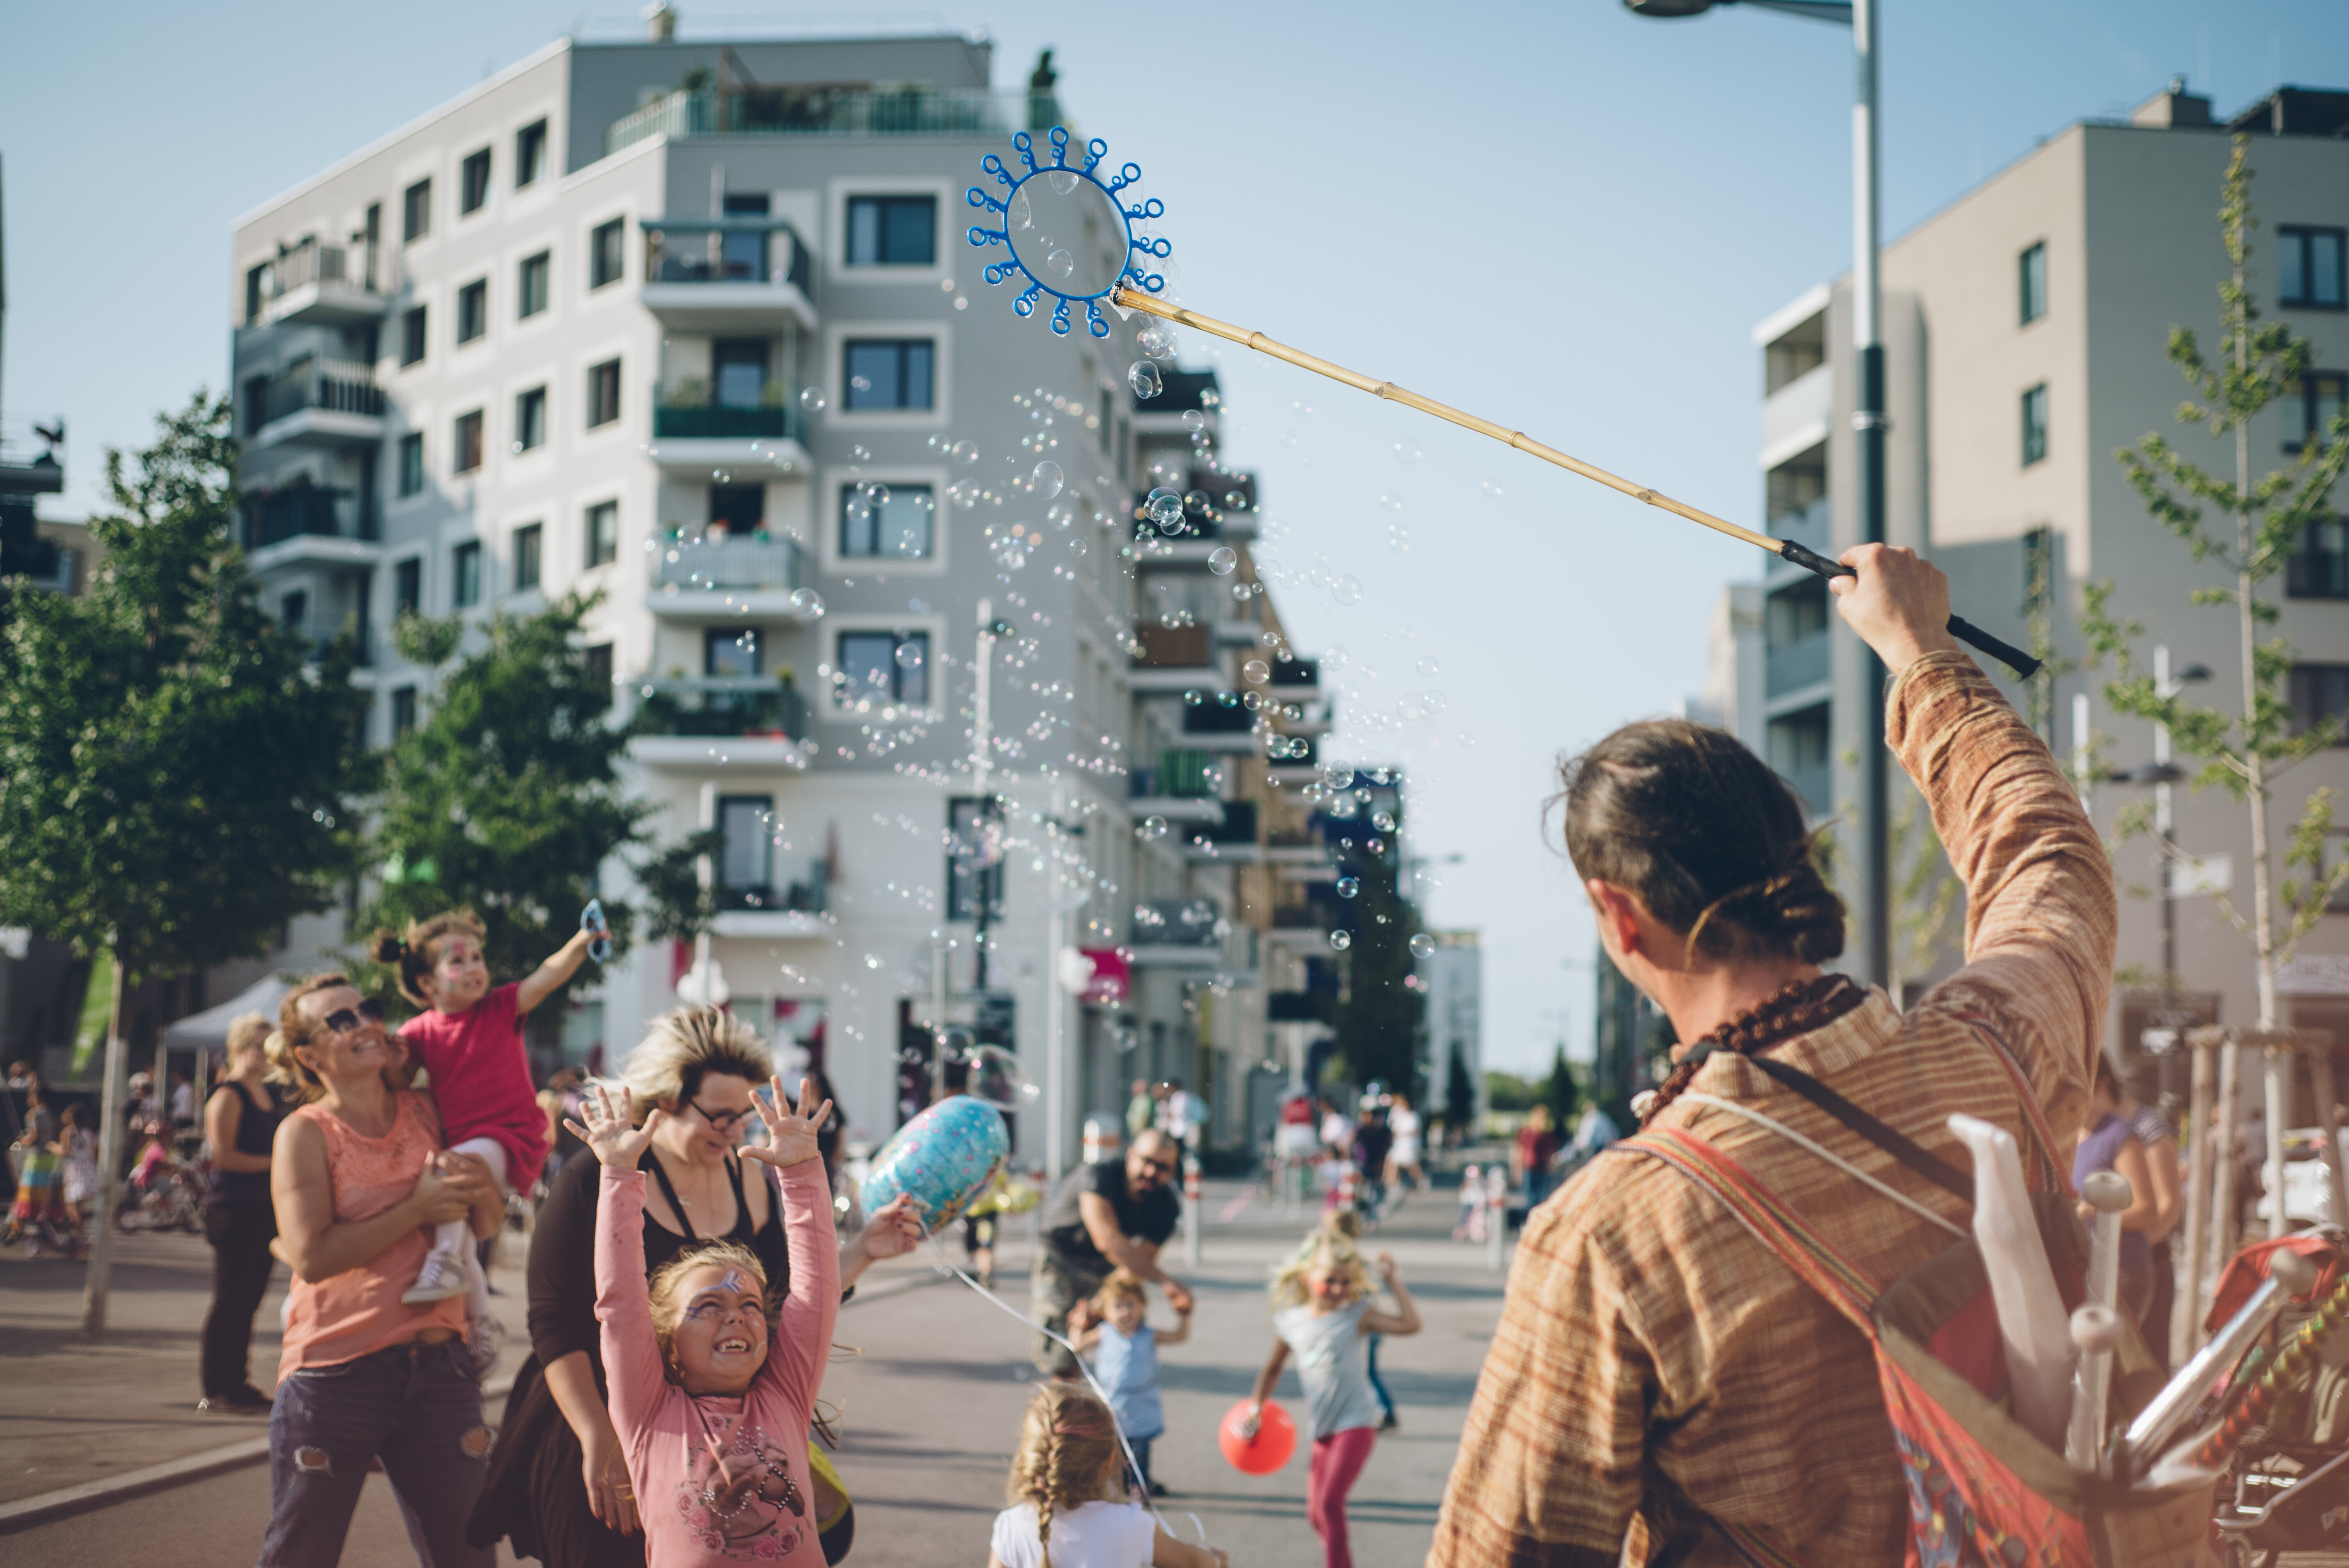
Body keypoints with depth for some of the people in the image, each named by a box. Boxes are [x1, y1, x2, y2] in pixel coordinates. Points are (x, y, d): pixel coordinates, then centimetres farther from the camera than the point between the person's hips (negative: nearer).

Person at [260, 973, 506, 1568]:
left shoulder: (425, 1112, 9)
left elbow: (489, 1224, 16)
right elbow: (312, 1255, -17)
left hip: (440, 1365, 4)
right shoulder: (306, 1132, -5)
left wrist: (481, 1188, -6)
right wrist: (416, 1210, -16)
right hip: (335, 1369, -4)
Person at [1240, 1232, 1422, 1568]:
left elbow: (1410, 1324, -21)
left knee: (1330, 1501, -18)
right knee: (1316, 1512, 12)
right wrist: (1256, 1408, 15)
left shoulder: (1357, 1315, -9)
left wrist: (1394, 1282, -19)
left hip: (1356, 1422, -5)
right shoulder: (1290, 1321, 2)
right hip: (1322, 1428, 5)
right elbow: (1274, 1368, 18)